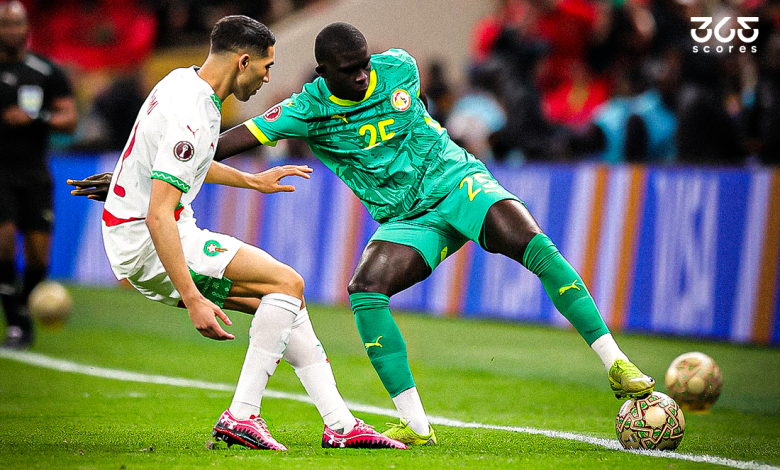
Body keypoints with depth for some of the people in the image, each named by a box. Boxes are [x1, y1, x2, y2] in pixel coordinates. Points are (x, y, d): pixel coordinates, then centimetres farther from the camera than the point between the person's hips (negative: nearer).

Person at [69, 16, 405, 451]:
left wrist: (252, 181, 36)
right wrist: (193, 300, -33)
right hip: (144, 242, -10)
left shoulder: (185, 80, 8)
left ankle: (340, 423, 8)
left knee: (282, 301, 9)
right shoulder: (191, 118, -24)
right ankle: (241, 416, -16)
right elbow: (158, 217, -30)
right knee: (288, 284, -16)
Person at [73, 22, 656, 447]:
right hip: (409, 219, 1)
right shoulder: (307, 111, -12)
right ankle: (416, 425, -19)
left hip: (457, 182, -1)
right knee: (365, 290, -25)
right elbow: (225, 143, -16)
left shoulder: (398, 69, -8)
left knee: (530, 241, -27)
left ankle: (616, 363, -24)